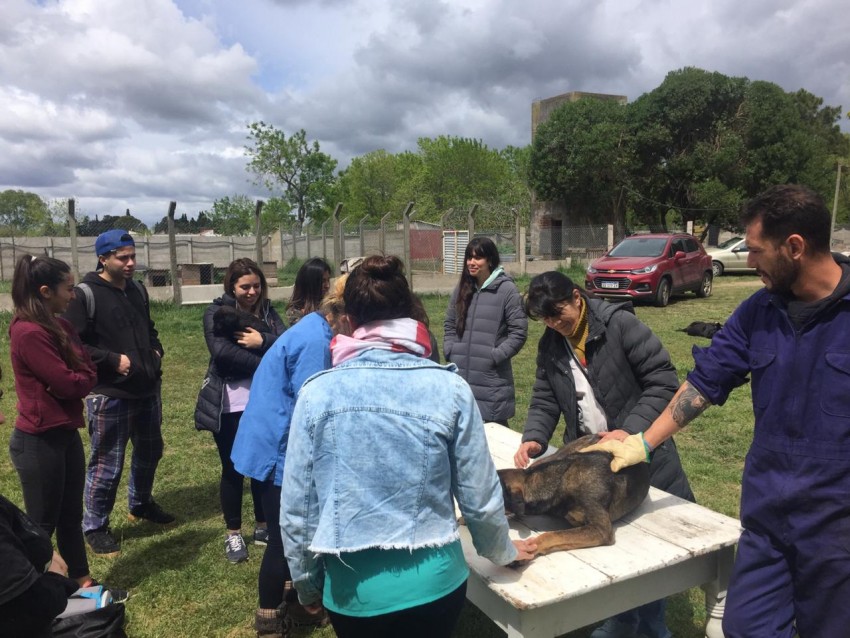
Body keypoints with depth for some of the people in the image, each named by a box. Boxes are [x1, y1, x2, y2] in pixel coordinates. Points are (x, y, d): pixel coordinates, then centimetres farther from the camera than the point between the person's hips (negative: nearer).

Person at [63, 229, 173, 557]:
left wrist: (156, 350, 4)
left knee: (150, 450, 21)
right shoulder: (86, 295, -13)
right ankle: (95, 526, 21)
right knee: (107, 464, 1)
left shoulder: (138, 290, 9)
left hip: (147, 389, 8)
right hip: (109, 395, -7)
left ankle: (141, 503, 43)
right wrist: (113, 360, -20)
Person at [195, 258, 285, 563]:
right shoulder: (216, 312, -4)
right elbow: (222, 351, -20)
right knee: (233, 469, 8)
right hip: (229, 406, -3)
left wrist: (262, 341, -23)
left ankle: (262, 526, 31)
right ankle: (233, 534, 24)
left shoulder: (268, 311, 7)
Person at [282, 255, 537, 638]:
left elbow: (296, 507, -6)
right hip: (434, 582, 0)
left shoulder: (318, 392, -12)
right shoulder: (449, 388, -13)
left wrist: (306, 583, 11)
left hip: (353, 590, 0)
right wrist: (502, 552, 16)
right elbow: (480, 497, -5)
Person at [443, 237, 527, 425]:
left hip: (492, 378, -5)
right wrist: (450, 351, 5)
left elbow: (519, 332, -8)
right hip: (460, 375, 5)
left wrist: (495, 356, -13)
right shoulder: (462, 288, 10)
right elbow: (449, 324, 18)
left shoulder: (507, 290, -8)